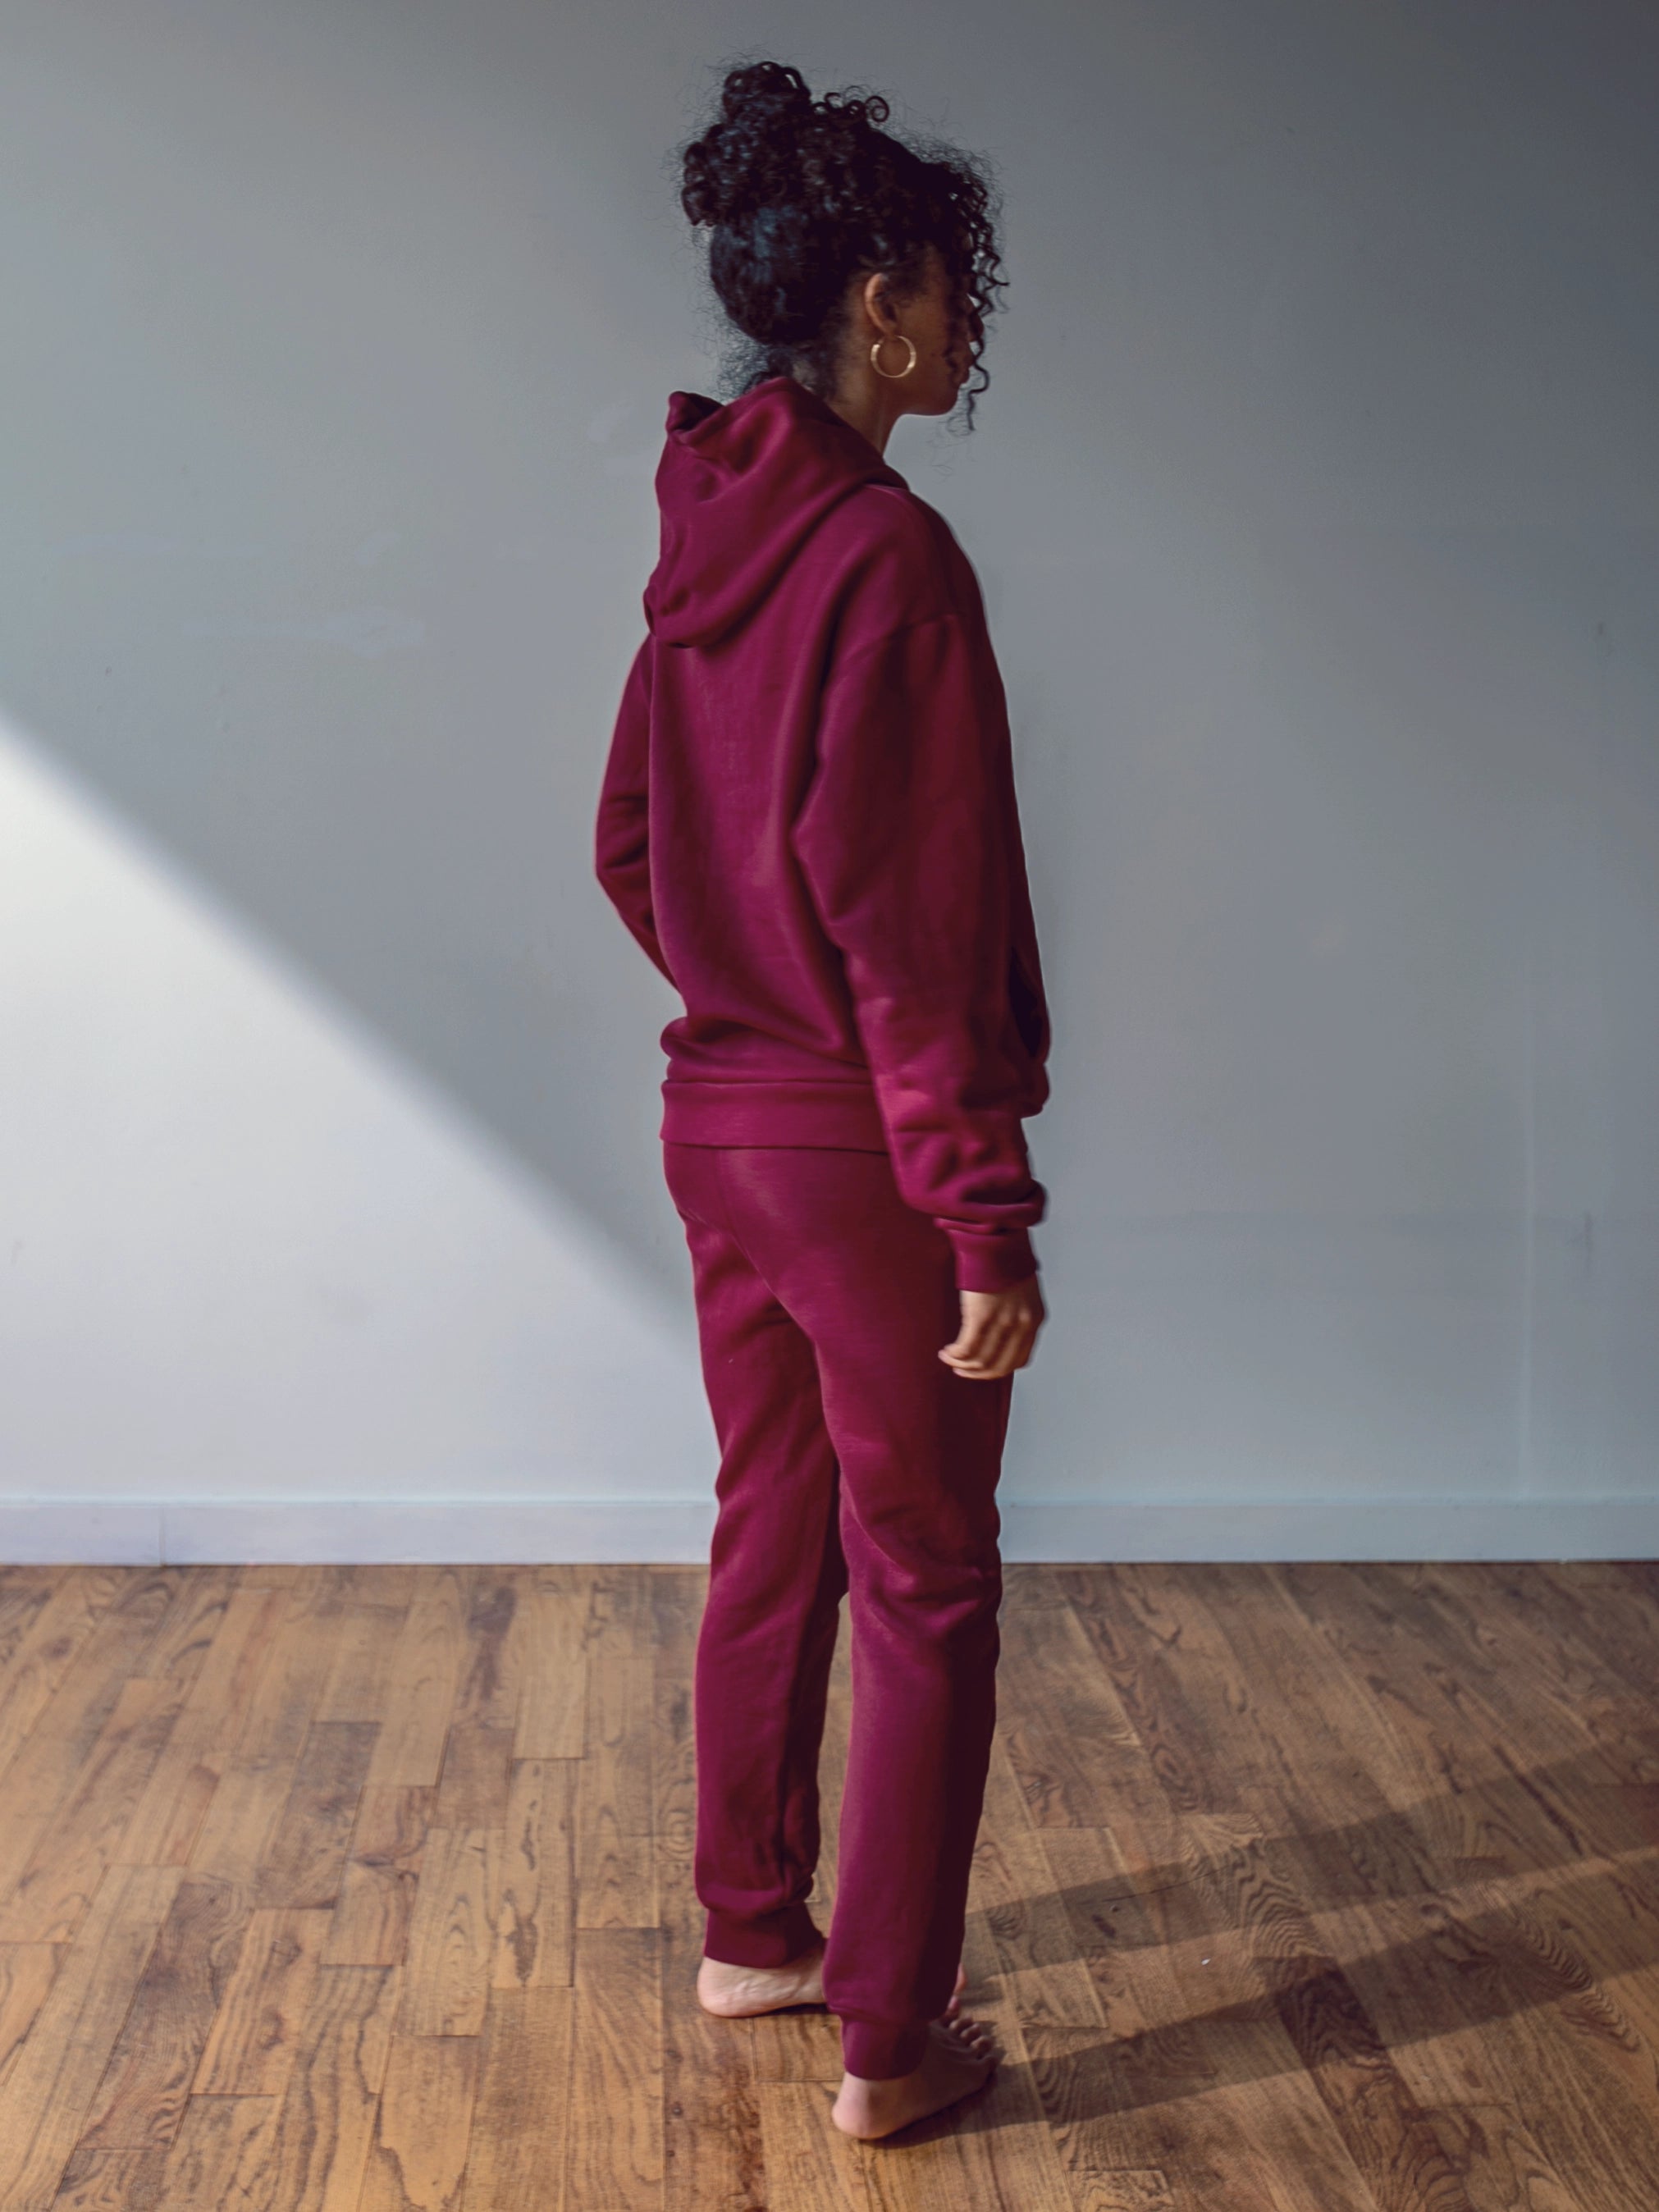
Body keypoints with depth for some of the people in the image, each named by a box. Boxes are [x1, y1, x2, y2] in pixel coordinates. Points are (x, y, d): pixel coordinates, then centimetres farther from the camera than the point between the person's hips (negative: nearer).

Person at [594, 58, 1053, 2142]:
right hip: (862, 1149, -8)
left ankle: (751, 1933, 35)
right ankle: (891, 2038, 14)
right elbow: (911, 927, -22)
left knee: (770, 1543, 20)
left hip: (717, 1120, 8)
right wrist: (989, 1215, -18)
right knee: (924, 1593, 5)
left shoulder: (708, 538, 6)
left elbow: (630, 851, 14)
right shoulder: (888, 555, -19)